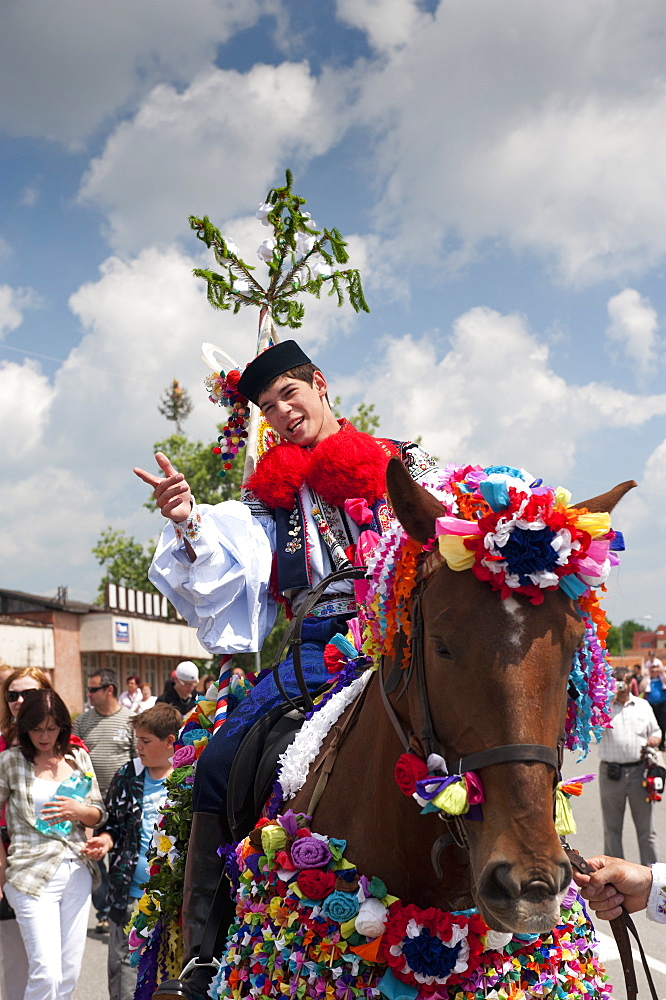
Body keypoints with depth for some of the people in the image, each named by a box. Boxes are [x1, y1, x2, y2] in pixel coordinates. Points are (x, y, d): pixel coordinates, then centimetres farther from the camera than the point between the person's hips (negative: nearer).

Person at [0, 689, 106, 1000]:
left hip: (77, 873, 4)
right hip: (32, 876, -4)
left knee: (69, 974, 9)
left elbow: (99, 813, 12)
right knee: (46, 973, -10)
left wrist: (78, 811, -9)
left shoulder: (78, 757, 8)